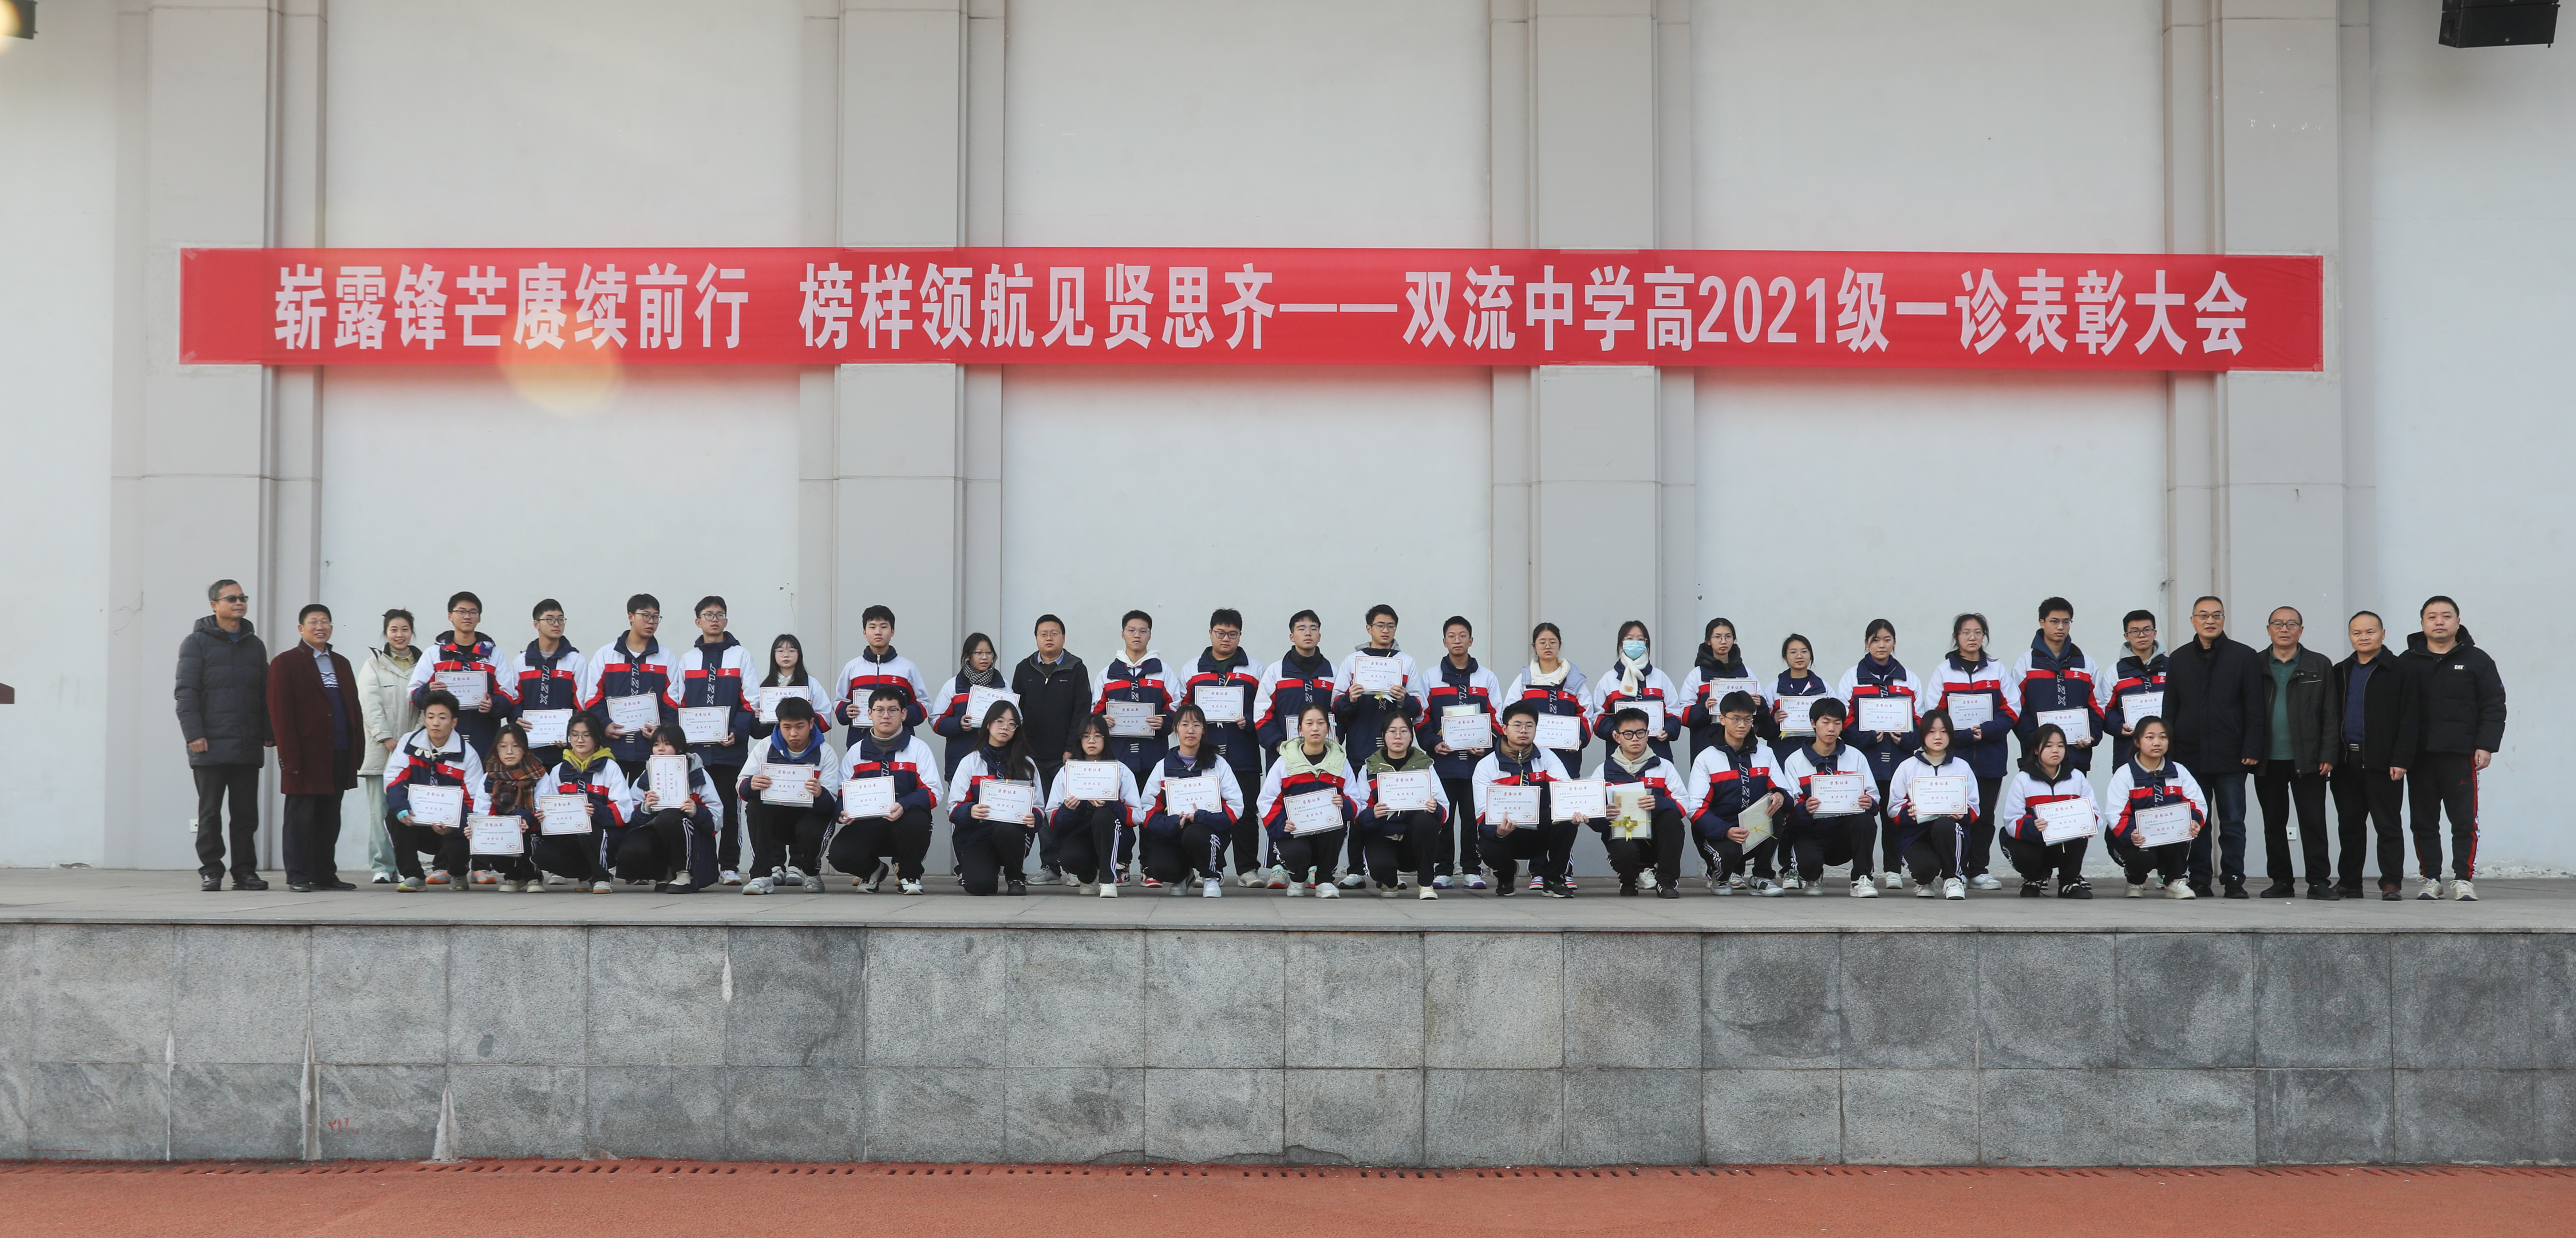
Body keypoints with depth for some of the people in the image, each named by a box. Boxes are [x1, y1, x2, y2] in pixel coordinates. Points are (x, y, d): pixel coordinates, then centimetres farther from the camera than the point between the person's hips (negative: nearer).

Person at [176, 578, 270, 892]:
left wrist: (269, 733, 10)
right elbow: (186, 692, -5)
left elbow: (265, 693, 19)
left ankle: (245, 871, 10)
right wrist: (194, 734, -13)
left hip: (248, 747, 4)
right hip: (211, 747, -4)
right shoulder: (197, 642, 1)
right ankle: (211, 871, 6)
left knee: (246, 813, 5)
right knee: (210, 813, 1)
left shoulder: (254, 645, 17)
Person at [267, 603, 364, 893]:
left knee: (330, 818, 8)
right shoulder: (285, 663, 1)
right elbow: (279, 713, -6)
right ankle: (298, 876, 1)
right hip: (306, 757, -6)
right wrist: (290, 756, -14)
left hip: (339, 756, 6)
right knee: (301, 816, -2)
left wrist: (358, 747, 9)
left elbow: (354, 707, 19)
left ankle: (325, 874, 14)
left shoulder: (341, 664, 19)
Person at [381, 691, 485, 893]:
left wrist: (452, 827, -31)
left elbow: (474, 802, -11)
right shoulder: (409, 743, 0)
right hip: (416, 825, 1)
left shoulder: (467, 754, -6)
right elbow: (394, 780, -10)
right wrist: (401, 809, -31)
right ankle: (412, 876, -16)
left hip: (451, 826, -1)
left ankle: (457, 875, 13)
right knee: (394, 816, -28)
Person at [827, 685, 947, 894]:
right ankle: (872, 870, 12)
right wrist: (844, 812, -14)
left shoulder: (918, 748, 5)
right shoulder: (856, 752, 13)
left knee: (917, 822, -39)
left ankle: (909, 873, -4)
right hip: (865, 826, 2)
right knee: (838, 854, -28)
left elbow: (932, 792, -6)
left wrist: (904, 806, -26)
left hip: (904, 821, -2)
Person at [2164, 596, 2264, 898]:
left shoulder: (2244, 657, 4)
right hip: (2190, 756, 2)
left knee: (2233, 823, 1)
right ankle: (2199, 882, 9)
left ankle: (2234, 881, 7)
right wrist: (2169, 751, 4)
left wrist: (2252, 750, -8)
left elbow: (2254, 708, 0)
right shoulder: (2179, 659, 12)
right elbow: (2169, 709, 12)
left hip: (2230, 757, -2)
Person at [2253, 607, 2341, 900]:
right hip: (2268, 762, 2)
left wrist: (2327, 755, -5)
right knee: (2273, 824, 7)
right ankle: (2281, 881, 14)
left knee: (2314, 822, -2)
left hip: (2307, 760, -2)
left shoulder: (2320, 666, 6)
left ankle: (2319, 881, 2)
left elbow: (2330, 715, 3)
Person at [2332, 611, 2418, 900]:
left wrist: (2401, 760, -13)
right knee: (2349, 823, 10)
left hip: (2381, 761, -5)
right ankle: (2349, 883, 17)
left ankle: (2390, 882, 1)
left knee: (2387, 824, -1)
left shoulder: (2398, 671, -2)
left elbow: (2409, 720, -6)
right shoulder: (2341, 672, 15)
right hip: (2346, 760, 5)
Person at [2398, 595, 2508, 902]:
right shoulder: (2406, 662, 11)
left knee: (2464, 821, -3)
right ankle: (2431, 879, 11)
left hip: (2460, 755, -2)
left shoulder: (2476, 660, 8)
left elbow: (2494, 707, 4)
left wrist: (2486, 746, -6)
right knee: (2423, 822, 4)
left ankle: (2463, 879, 3)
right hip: (2419, 756, 2)